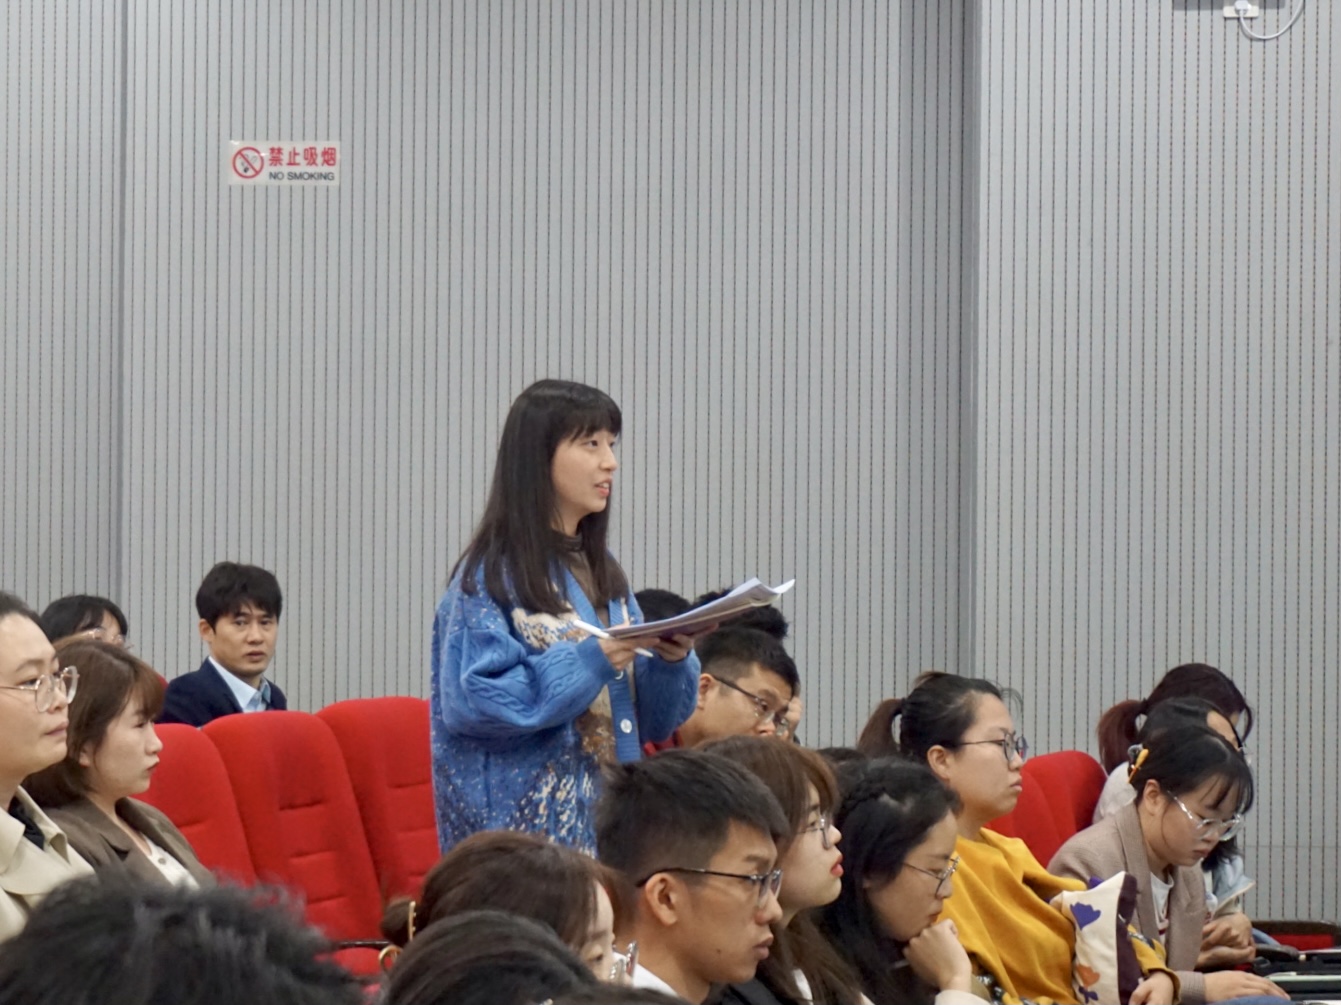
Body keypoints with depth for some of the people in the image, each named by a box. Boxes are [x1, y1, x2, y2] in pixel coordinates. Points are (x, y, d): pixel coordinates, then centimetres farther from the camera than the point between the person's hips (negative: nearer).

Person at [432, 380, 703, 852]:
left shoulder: (603, 573, 14)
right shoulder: (492, 574, -6)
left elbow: (648, 720, 14)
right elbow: (468, 703, -16)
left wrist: (671, 662, -6)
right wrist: (587, 663, -20)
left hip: (609, 817, 6)